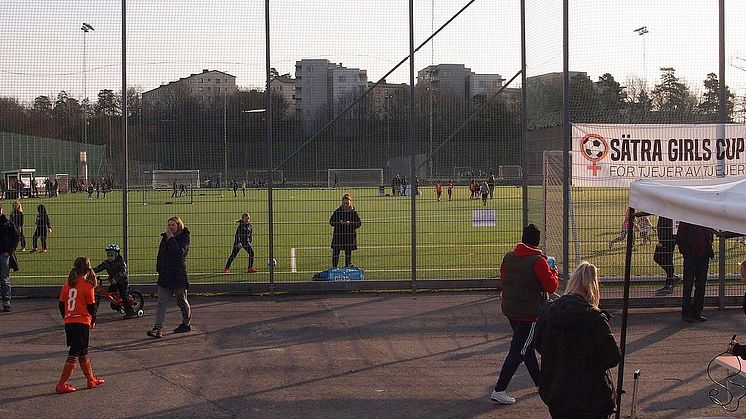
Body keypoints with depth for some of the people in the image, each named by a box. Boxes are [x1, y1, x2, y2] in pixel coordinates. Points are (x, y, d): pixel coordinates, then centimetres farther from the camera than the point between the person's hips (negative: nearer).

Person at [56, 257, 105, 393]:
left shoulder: (67, 285, 7)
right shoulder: (87, 286, -9)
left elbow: (61, 304, 10)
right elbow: (91, 306, -7)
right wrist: (93, 321, 9)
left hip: (68, 323, 6)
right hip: (82, 323, -6)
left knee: (83, 352, 17)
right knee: (74, 353, -2)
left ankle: (91, 380, 28)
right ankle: (62, 384, -4)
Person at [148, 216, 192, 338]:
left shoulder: (184, 238, -7)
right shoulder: (165, 238, 10)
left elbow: (180, 252, -24)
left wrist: (171, 238, -20)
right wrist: (159, 268, 11)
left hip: (178, 276, -5)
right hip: (164, 276, 5)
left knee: (182, 302, 10)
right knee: (161, 303, -3)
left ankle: (186, 324, 29)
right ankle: (158, 328, -7)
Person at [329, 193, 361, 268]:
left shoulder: (353, 212, 0)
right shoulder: (337, 211, 2)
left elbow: (359, 224, -2)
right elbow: (331, 222, 2)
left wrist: (350, 223, -19)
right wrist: (339, 222, -17)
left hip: (350, 236, 0)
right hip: (338, 235, 0)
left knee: (348, 253, 9)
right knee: (335, 253, -5)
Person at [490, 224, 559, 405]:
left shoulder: (508, 257, 2)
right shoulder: (538, 261, -17)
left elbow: (503, 277, 16)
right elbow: (551, 286, -13)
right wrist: (554, 272, 5)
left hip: (509, 309, 7)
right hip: (530, 313, -7)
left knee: (527, 345, 21)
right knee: (518, 351, -4)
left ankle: (539, 381, 36)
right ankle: (499, 390, -7)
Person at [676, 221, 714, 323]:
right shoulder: (686, 220, -6)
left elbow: (710, 236, 19)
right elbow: (679, 238, -4)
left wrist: (710, 251, 7)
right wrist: (684, 251, -14)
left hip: (703, 257, 5)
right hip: (690, 257, -5)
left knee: (701, 285, 8)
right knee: (688, 285, -2)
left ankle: (697, 312, 17)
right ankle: (686, 313, 5)